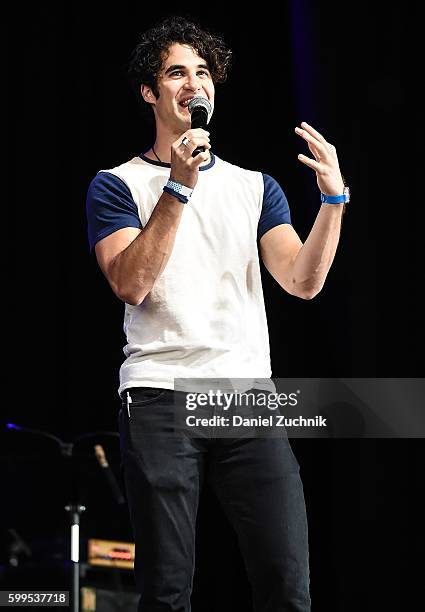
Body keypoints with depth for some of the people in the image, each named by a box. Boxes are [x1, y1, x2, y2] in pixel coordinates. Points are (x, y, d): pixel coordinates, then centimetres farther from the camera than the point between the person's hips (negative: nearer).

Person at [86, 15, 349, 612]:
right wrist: (179, 188, -13)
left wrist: (333, 199, -8)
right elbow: (131, 284, -8)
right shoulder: (117, 185, 9)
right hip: (160, 396, -2)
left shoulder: (255, 187, 19)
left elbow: (303, 282, 6)